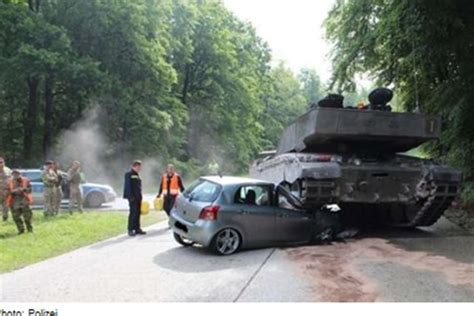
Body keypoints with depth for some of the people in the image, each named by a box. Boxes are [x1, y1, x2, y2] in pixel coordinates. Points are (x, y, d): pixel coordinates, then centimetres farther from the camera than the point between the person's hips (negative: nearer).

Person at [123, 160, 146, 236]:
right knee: (133, 213, -8)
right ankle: (130, 230, -3)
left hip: (138, 197, 8)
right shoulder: (129, 174, -8)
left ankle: (137, 229, 16)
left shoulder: (137, 175, 18)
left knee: (137, 213, 10)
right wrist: (131, 196, -20)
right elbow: (128, 186, -14)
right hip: (133, 197, -8)